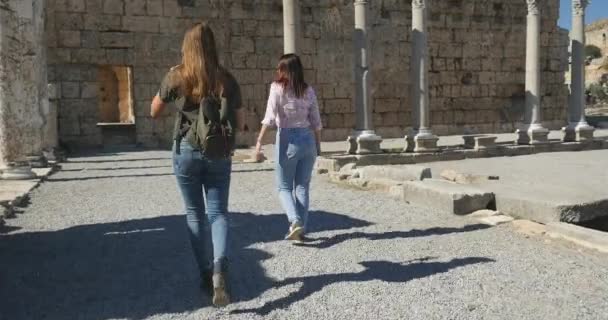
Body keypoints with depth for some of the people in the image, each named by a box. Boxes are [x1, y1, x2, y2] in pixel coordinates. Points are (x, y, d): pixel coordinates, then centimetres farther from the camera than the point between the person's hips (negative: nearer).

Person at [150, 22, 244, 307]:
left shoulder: (176, 76, -5)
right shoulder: (227, 79, -1)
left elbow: (154, 112, 8)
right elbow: (239, 124, 4)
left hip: (187, 151, -1)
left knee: (195, 214, 13)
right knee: (218, 212, 6)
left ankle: (207, 274, 19)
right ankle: (219, 269, -16)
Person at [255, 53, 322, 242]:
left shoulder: (277, 88, -4)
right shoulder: (308, 90, 7)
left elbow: (270, 117, -12)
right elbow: (316, 121, 8)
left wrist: (260, 140, -11)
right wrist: (318, 145, 18)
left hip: (288, 138, -4)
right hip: (308, 138, 4)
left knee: (284, 187, 10)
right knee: (302, 186, 12)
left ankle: (295, 221, -10)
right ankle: (301, 228, 14)